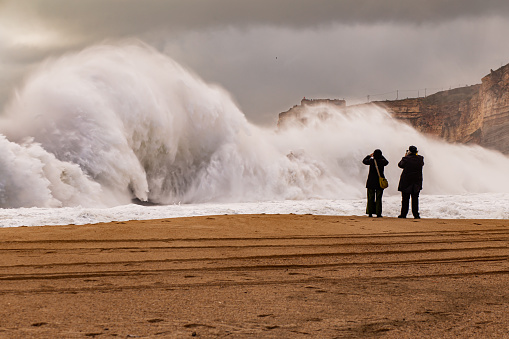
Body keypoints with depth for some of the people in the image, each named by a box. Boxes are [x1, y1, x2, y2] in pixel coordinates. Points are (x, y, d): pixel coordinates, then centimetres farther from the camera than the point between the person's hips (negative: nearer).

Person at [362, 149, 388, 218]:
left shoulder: (371, 161, -7)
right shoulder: (382, 161, -8)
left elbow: (364, 161, 14)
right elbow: (386, 162, 17)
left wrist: (369, 156, 29)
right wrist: (381, 156, 27)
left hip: (371, 182, 0)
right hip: (379, 182, 0)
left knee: (370, 198, 8)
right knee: (378, 198, 4)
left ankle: (370, 213, 6)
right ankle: (378, 213, 1)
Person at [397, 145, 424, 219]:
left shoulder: (406, 159, -11)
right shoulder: (420, 158, -5)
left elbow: (400, 165, 7)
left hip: (406, 181, -2)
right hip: (417, 181, 2)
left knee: (405, 199, 5)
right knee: (415, 199, 6)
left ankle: (403, 214, 5)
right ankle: (416, 214, 1)